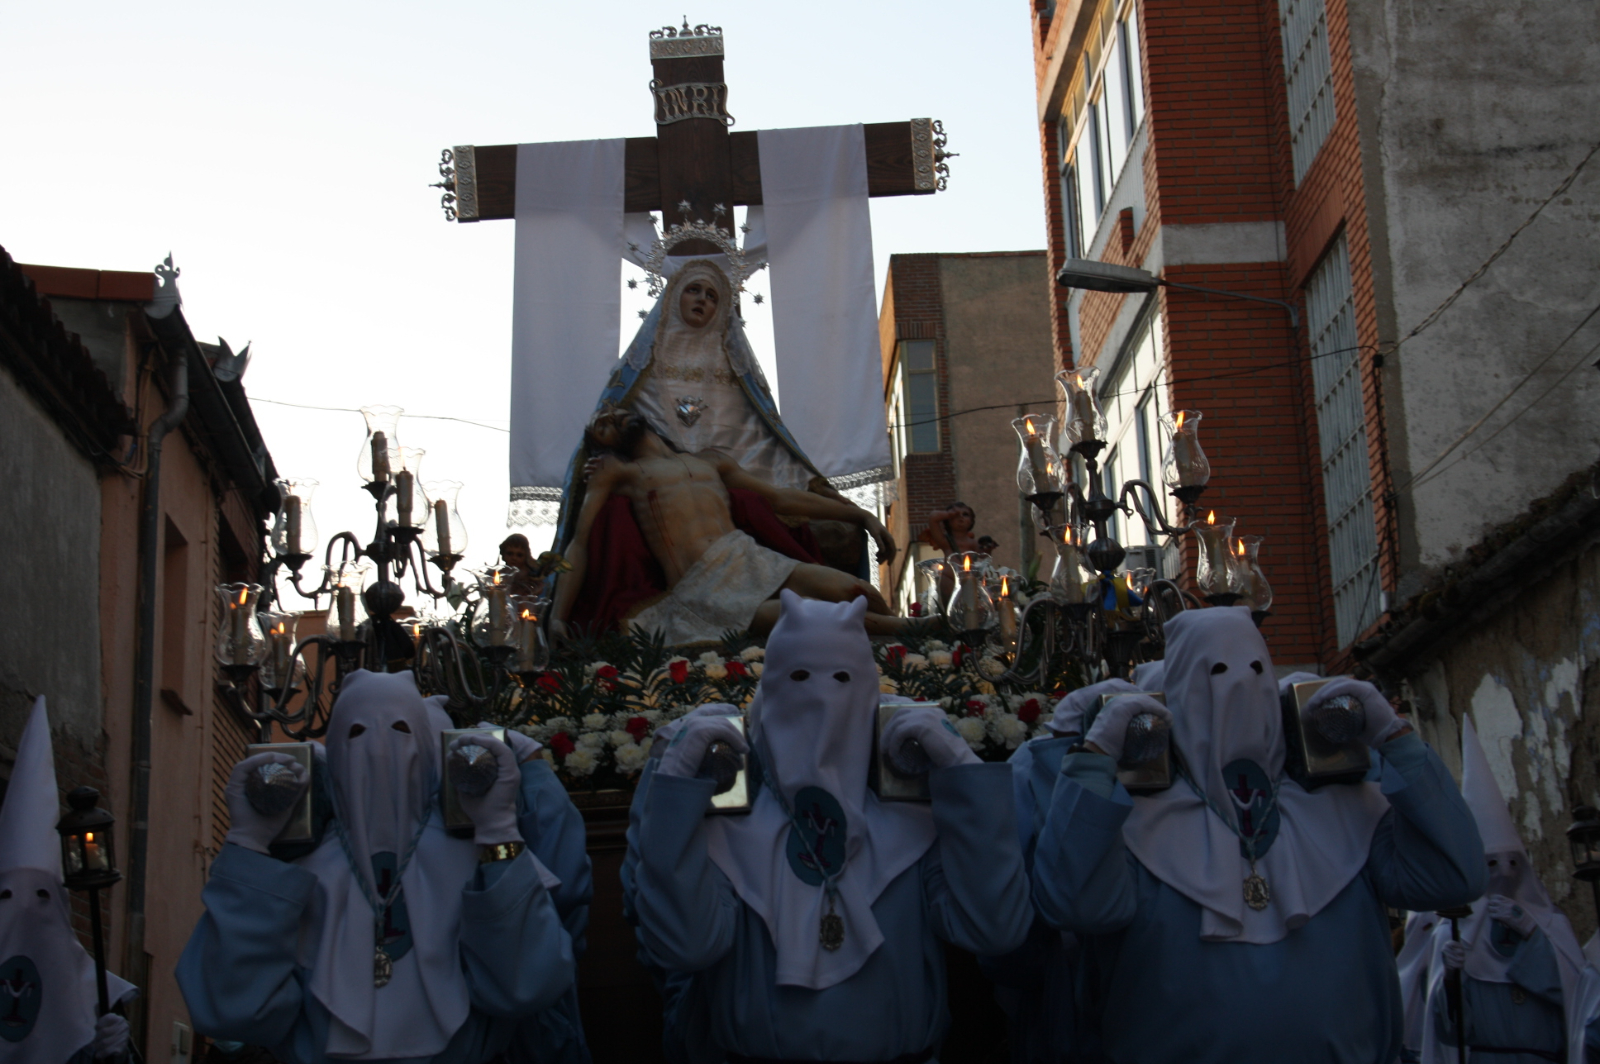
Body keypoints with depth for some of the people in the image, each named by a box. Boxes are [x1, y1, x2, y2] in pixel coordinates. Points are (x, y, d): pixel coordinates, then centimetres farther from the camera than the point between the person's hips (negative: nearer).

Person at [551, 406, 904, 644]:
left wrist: (860, 514, 24)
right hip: (701, 592, -5)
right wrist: (558, 619, -10)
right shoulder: (615, 472, 14)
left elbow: (782, 498, 29)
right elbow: (580, 544, 5)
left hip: (751, 559, 6)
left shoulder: (711, 461, 27)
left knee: (859, 592, -19)